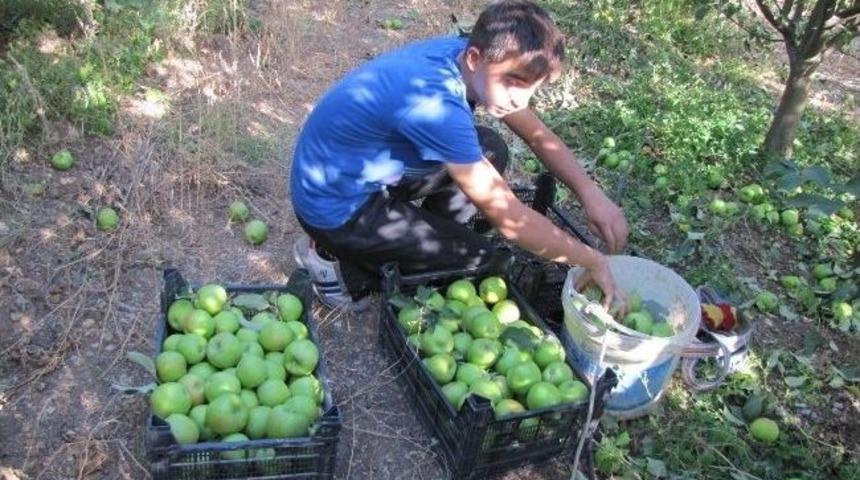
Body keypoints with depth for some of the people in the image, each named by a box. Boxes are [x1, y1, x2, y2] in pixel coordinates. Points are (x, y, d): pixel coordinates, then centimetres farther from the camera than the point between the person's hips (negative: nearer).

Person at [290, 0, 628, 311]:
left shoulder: (465, 59, -10)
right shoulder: (434, 103, -35)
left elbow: (538, 135, 2)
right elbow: (508, 218, -30)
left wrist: (590, 192, -12)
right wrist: (591, 261, -19)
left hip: (370, 174, 8)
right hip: (334, 206, -8)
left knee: (492, 150, 2)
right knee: (476, 258, -3)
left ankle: (424, 237, 13)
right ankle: (340, 262, 2)